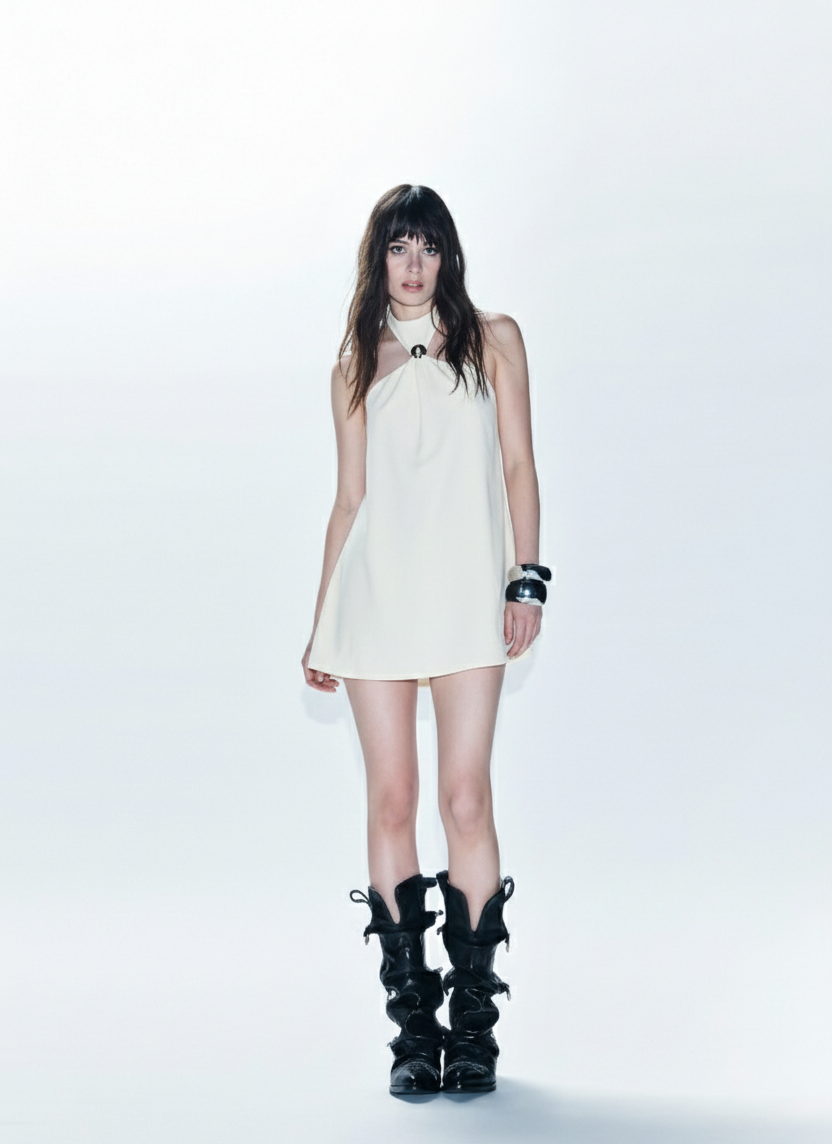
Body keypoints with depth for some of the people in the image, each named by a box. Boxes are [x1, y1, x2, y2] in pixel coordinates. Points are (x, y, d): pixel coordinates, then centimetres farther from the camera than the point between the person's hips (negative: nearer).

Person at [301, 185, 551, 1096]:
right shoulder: (357, 366, 15)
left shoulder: (492, 339, 11)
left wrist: (527, 577, -5)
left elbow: (517, 464, 6)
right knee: (391, 801, -1)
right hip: (376, 593, 2)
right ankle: (413, 1026, 7)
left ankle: (473, 1021, 2)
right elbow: (348, 499, 15)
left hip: (466, 593, -1)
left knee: (467, 799, -7)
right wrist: (320, 624, 12)